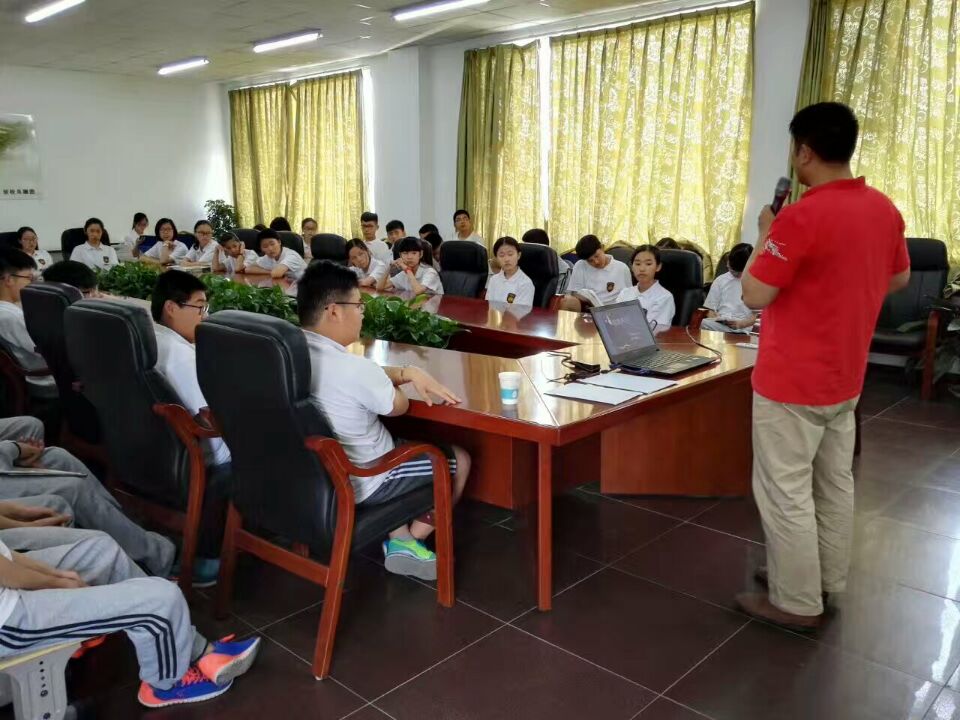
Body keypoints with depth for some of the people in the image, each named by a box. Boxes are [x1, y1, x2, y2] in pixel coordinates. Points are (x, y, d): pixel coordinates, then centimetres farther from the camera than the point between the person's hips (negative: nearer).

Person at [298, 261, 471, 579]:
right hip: (357, 484, -8)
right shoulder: (353, 368, -31)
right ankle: (410, 541, 24)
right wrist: (398, 381, 7)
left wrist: (409, 372, -1)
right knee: (459, 459, 11)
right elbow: (399, 406, -11)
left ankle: (398, 537, 26)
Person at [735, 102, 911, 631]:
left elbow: (754, 294, -19)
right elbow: (899, 278, 16)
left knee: (785, 492, 3)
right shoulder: (884, 209, 3)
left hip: (793, 382, -8)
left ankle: (797, 603, 15)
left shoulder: (801, 217, -24)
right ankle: (827, 579, 34)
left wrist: (766, 235, -6)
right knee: (834, 482, 19)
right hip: (845, 376, 9)